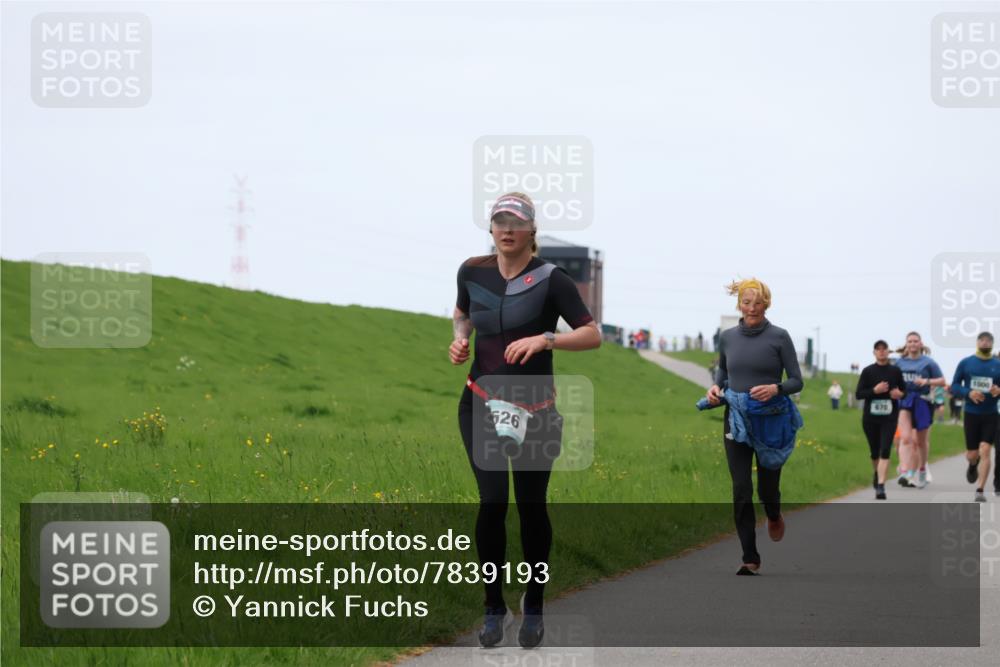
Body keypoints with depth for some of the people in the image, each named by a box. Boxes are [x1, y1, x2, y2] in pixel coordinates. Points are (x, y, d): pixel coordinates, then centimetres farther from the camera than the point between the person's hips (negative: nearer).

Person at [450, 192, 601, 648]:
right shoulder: (472, 272, 1)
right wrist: (460, 337, 1)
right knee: (492, 501, -9)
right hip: (481, 405, 2)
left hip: (534, 410, -2)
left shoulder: (550, 279, -10)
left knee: (531, 505, 4)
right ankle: (494, 608, 3)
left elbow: (592, 335, -14)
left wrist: (544, 339, -28)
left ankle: (533, 610, 20)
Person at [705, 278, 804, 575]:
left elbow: (796, 381, -4)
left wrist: (776, 388, -24)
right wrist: (715, 386, 0)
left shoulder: (779, 337, -6)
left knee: (767, 487, 6)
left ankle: (774, 515, 44)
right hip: (736, 422, 2)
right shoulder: (728, 337, 4)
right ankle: (750, 559, 2)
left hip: (771, 421, -2)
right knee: (741, 491, -4)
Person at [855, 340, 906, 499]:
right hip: (870, 417, 1)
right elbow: (858, 394, -2)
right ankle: (876, 473, 43)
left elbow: (904, 390, 13)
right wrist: (874, 390, -17)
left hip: (889, 417, -1)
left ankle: (881, 485, -19)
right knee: (874, 451, 13)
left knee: (885, 450, -14)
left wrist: (899, 394, -10)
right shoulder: (868, 371, 1)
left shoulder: (895, 371, 3)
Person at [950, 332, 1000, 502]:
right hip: (971, 414, 1)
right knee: (972, 454, 6)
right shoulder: (965, 363, 2)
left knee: (984, 451, -12)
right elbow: (954, 386, 3)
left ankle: (980, 490, -8)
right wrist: (968, 393, -16)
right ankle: (973, 466, 43)